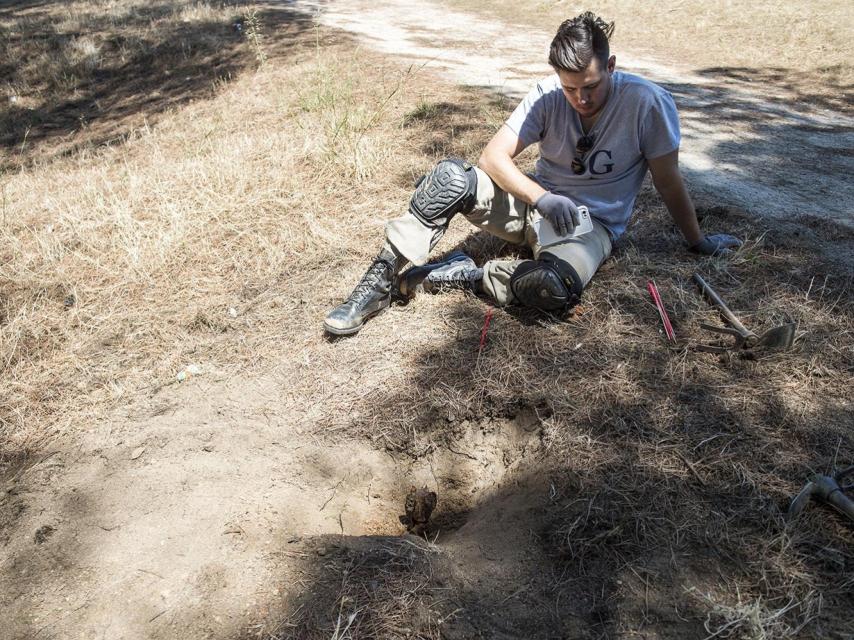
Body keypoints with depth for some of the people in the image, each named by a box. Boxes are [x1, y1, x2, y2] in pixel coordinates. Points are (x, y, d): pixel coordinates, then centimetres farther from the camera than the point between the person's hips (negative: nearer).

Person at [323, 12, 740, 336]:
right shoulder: (548, 95, -7)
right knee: (450, 177, -25)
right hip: (535, 202, 3)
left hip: (592, 223, -2)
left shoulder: (647, 103, -14)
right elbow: (494, 156, -12)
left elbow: (669, 183, -4)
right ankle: (381, 282, -19)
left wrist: (697, 242, 5)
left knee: (552, 288, -40)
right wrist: (543, 198, -27)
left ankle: (464, 275, -16)